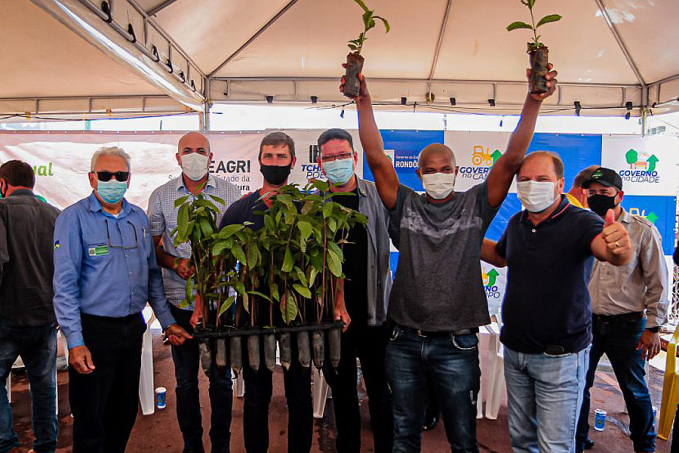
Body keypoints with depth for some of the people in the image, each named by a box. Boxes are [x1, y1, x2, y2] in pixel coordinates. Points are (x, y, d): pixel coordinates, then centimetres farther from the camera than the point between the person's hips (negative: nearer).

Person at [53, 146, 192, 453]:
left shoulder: (138, 217, 8)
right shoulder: (74, 218, -8)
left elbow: (152, 274, 13)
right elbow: (64, 284, -12)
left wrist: (167, 321, 9)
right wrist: (75, 341, -17)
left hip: (132, 326, 5)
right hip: (94, 329, -5)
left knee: (126, 411, 18)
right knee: (90, 419, 8)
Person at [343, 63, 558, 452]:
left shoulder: (475, 205, 2)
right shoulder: (406, 206, 3)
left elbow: (512, 159, -7)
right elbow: (377, 159, -6)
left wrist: (534, 102, -17)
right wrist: (363, 102, -13)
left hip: (456, 344, -1)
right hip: (405, 341, 1)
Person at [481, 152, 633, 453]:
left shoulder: (580, 222, -15)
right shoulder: (517, 222, 4)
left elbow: (607, 249, -36)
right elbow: (500, 256, 22)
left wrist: (620, 249, -59)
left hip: (560, 357, -5)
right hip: (514, 349, 6)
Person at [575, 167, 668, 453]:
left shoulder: (642, 230, -4)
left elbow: (658, 282, -3)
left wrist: (653, 327, -5)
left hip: (626, 325, -2)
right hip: (586, 322, 3)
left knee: (635, 391, 12)